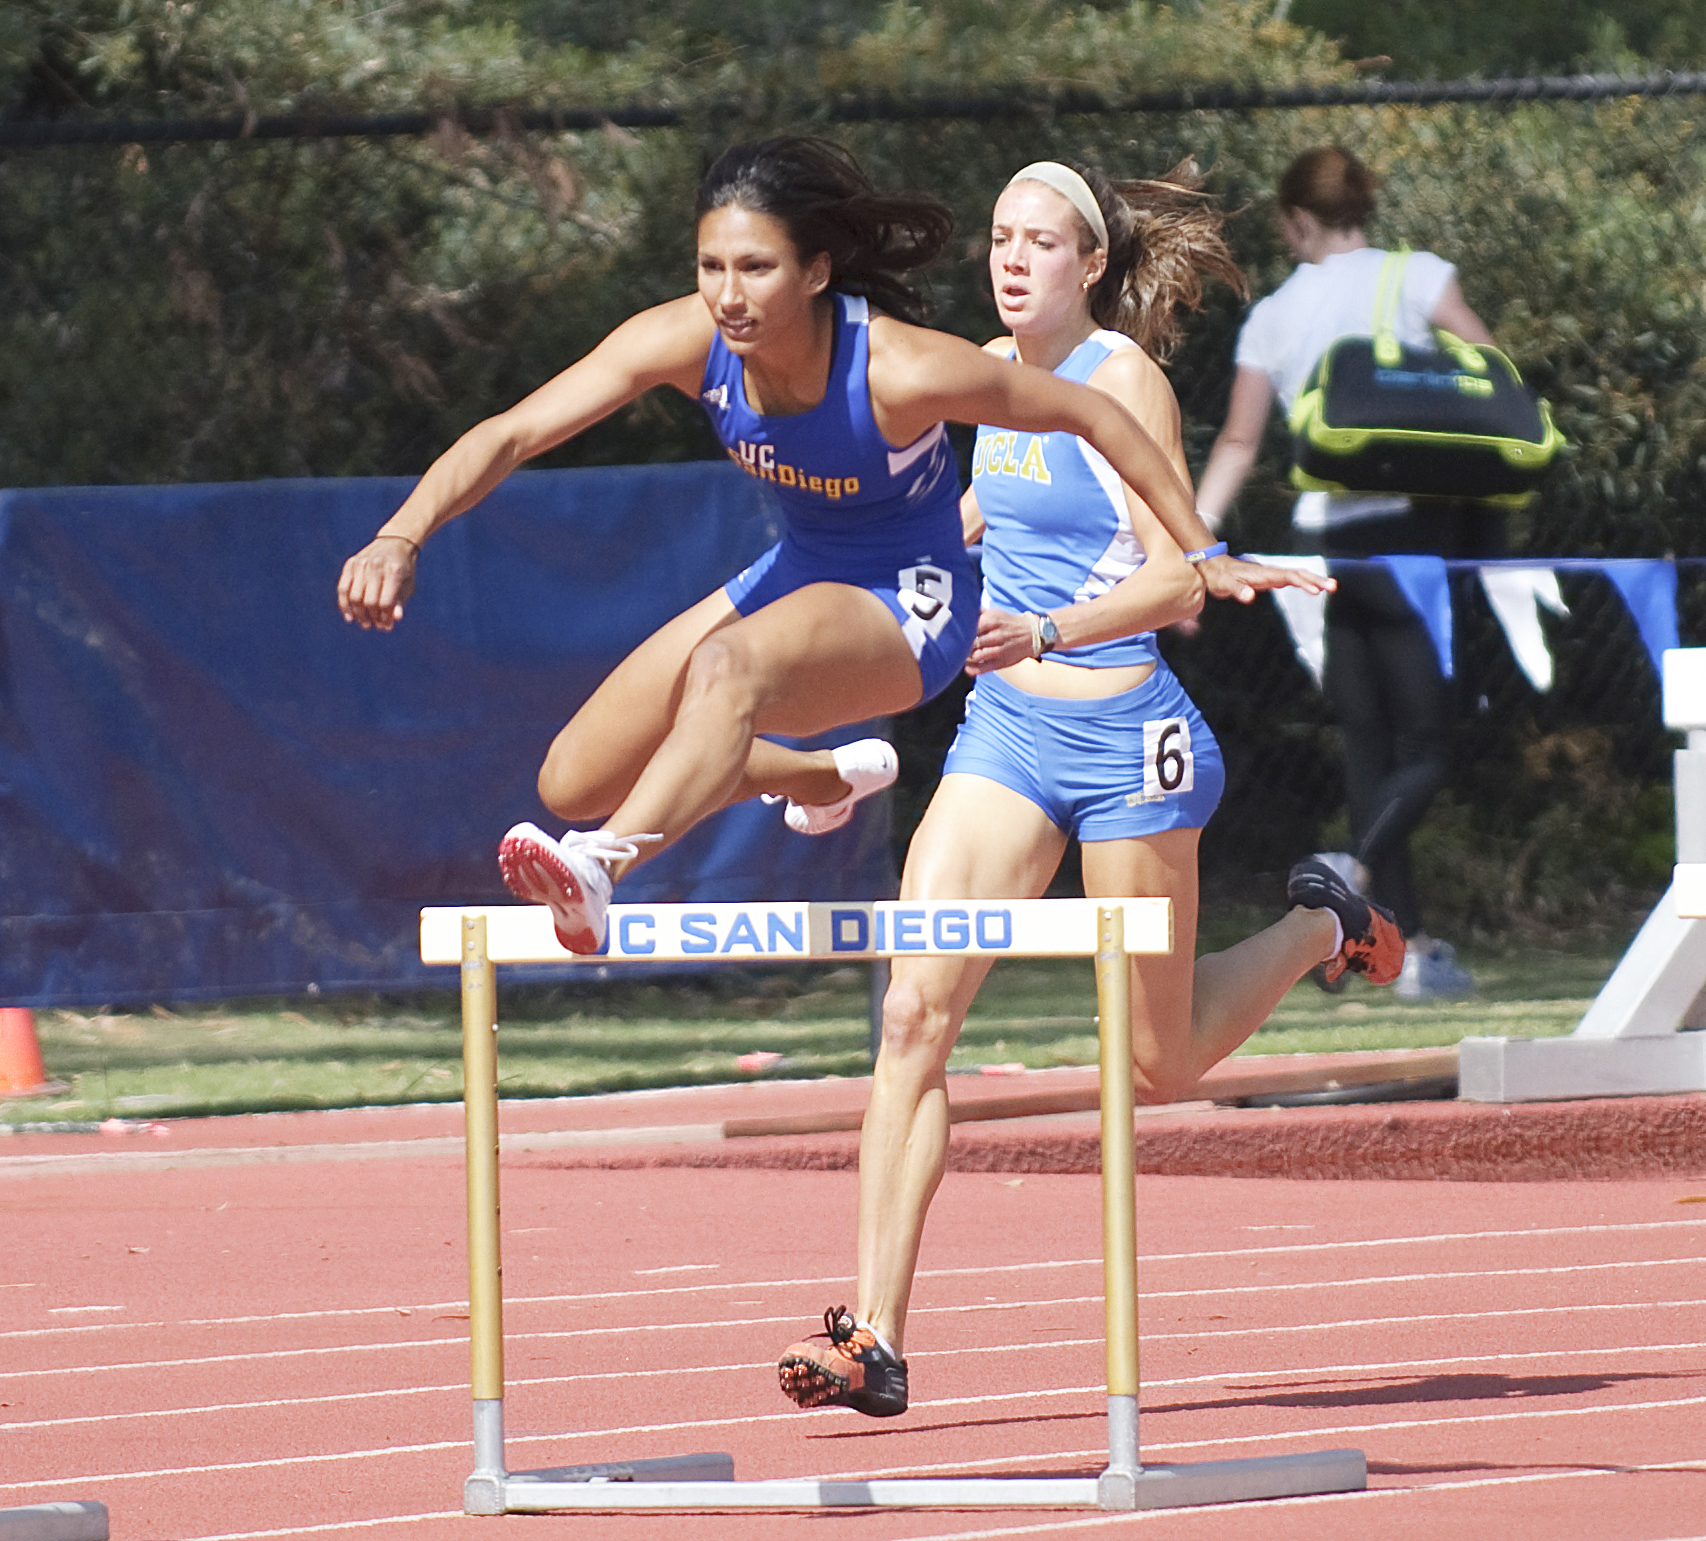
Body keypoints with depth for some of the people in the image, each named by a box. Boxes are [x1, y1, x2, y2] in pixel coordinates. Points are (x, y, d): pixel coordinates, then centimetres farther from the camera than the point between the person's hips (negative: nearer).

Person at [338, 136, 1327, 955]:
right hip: (797, 577, 7)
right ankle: (833, 777, 31)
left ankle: (600, 875, -57)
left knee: (728, 665, -38)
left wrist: (1202, 554, -8)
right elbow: (511, 436, -22)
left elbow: (1093, 414, -17)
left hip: (911, 607, -6)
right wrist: (402, 538, -39)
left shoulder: (902, 370, -30)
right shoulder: (686, 341, -21)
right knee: (576, 785, 7)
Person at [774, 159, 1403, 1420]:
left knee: (1160, 1068, 8)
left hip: (1122, 737, -5)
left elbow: (1178, 575, -22)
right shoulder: (994, 372, 7)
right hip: (1006, 731, 5)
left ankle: (1320, 928, 38)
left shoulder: (1121, 378, -13)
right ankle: (875, 1343, -15)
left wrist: (1047, 630, -36)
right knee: (917, 1012, -13)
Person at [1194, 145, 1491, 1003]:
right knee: (1426, 742, -2)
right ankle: (1358, 868, -30)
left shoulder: (1273, 317, 9)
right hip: (1416, 527, -3)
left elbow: (1237, 443, 6)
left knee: (1369, 744, 9)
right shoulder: (1416, 279, 1)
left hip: (1324, 537, 3)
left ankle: (1410, 945, 7)